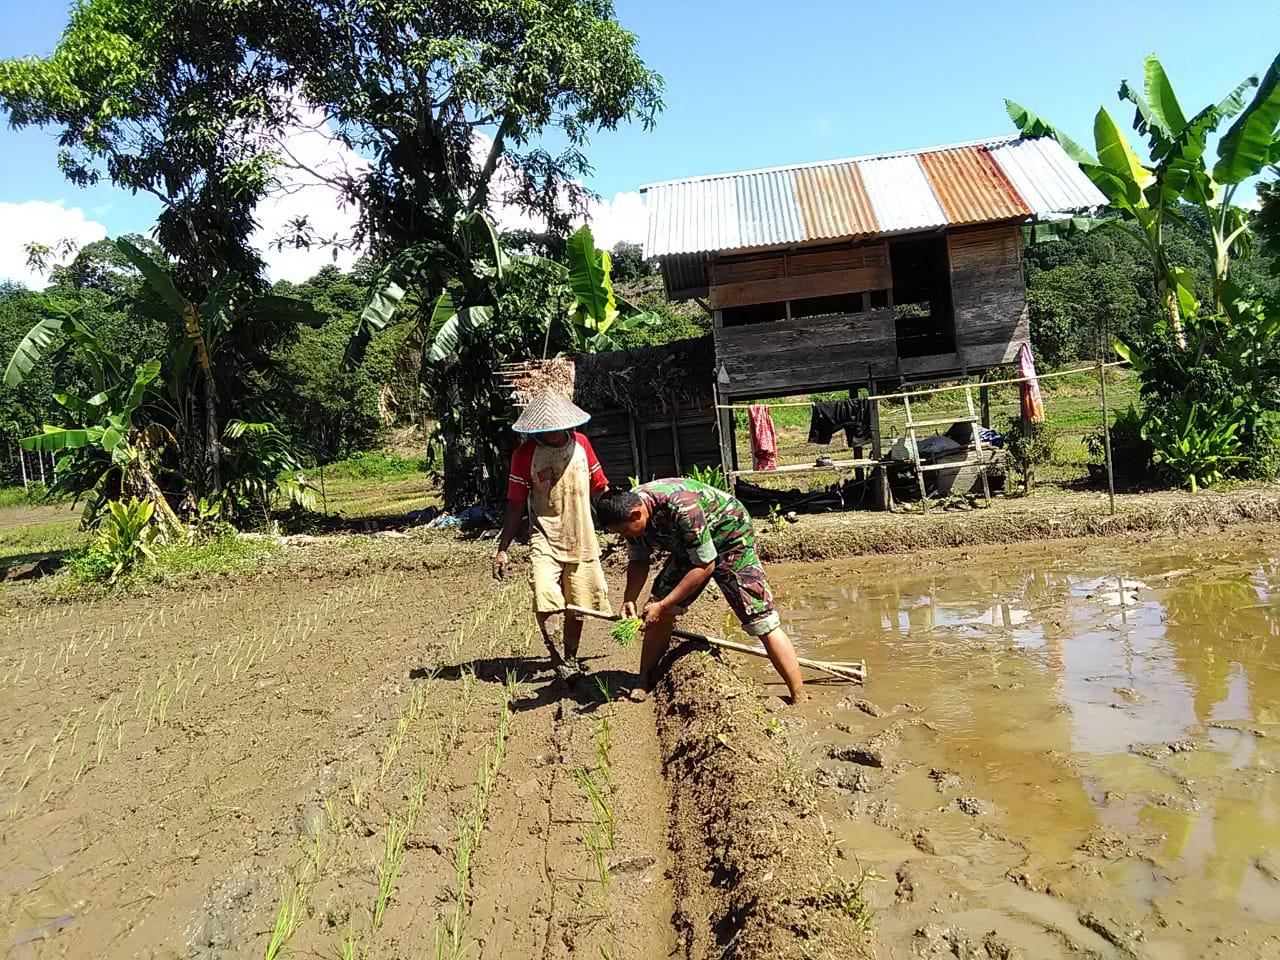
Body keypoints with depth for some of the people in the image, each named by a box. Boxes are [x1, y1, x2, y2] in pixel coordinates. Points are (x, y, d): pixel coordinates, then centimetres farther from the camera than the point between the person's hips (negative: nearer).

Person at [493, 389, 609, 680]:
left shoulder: (580, 443, 2)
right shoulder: (524, 454, -7)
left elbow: (599, 488, 12)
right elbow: (516, 504, -2)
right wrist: (502, 549, -3)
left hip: (582, 539, 3)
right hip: (545, 539, -3)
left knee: (577, 607, 10)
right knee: (545, 600, -23)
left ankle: (570, 658, 32)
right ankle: (553, 652, 2)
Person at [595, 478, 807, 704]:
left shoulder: (681, 508, -39)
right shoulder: (628, 509, -16)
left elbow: (705, 566, -32)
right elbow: (639, 561, 0)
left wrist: (663, 605, -29)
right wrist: (629, 600, -16)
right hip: (687, 546, 7)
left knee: (762, 620, -14)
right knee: (657, 614, 0)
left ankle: (800, 701, -9)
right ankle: (644, 683, 16)